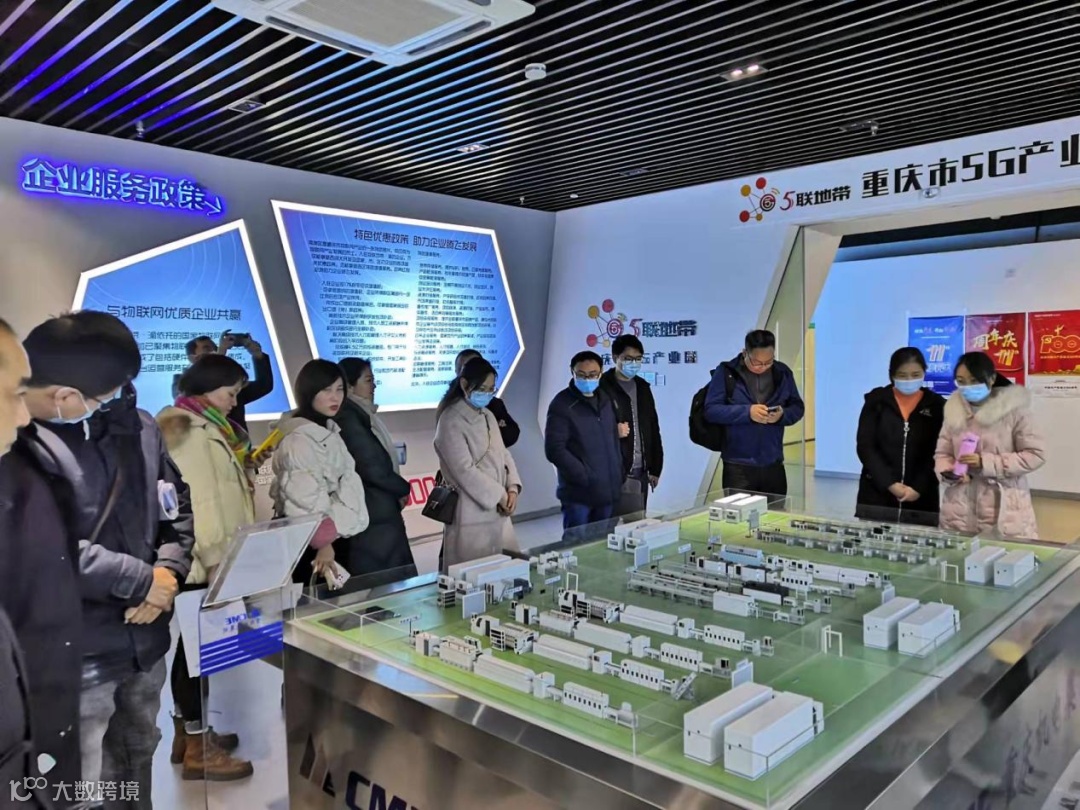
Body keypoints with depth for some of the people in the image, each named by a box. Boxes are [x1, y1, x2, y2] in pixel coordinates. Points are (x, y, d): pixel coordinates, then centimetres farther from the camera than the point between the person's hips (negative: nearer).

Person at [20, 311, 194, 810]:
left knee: (137, 760, 25)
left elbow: (176, 503, 10)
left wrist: (169, 570, -7)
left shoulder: (135, 424, 1)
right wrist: (141, 580, -18)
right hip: (74, 653, -6)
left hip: (144, 636, 6)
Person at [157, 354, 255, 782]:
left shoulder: (203, 427, 18)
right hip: (199, 559, -10)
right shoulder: (189, 431, -14)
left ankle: (187, 730, 28)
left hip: (201, 558, 10)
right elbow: (197, 499, -21)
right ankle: (198, 746, 5)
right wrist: (215, 557, -23)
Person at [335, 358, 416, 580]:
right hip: (371, 519, -9)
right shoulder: (348, 417, -16)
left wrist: (397, 491, -1)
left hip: (380, 515, 9)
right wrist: (403, 489, -2)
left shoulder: (363, 414, 13)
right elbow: (372, 468, -18)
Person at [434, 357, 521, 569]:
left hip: (499, 511, 8)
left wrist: (512, 488, -4)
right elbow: (464, 471, -18)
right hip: (472, 513, -7)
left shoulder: (488, 416, 12)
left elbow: (503, 454, 12)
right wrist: (500, 496, -13)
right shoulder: (451, 422, -12)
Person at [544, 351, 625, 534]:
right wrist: (585, 477, -17)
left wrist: (619, 472, 10)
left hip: (608, 491, 6)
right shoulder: (562, 405, -11)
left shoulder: (606, 400, 10)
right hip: (579, 493, -6)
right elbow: (555, 450, -17)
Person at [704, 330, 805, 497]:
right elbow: (711, 410, -9)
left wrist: (782, 415, -11)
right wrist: (747, 412, -21)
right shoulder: (726, 372, -5)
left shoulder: (783, 372, 7)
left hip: (773, 465, 4)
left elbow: (798, 407, 12)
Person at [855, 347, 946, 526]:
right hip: (876, 493, 0)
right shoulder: (876, 401, 3)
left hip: (921, 497, 0)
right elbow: (865, 446, -3)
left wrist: (918, 488, -11)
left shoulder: (937, 405, 4)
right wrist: (889, 483, -11)